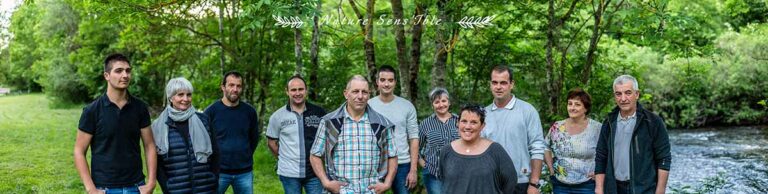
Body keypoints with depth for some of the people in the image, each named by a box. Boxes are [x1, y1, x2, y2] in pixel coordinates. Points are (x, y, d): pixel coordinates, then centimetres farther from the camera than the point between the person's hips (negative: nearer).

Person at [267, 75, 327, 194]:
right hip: (289, 174, 0)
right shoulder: (277, 116, -1)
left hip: (315, 172, 0)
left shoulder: (319, 112, -2)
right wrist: (284, 159, 5)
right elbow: (271, 142, 8)